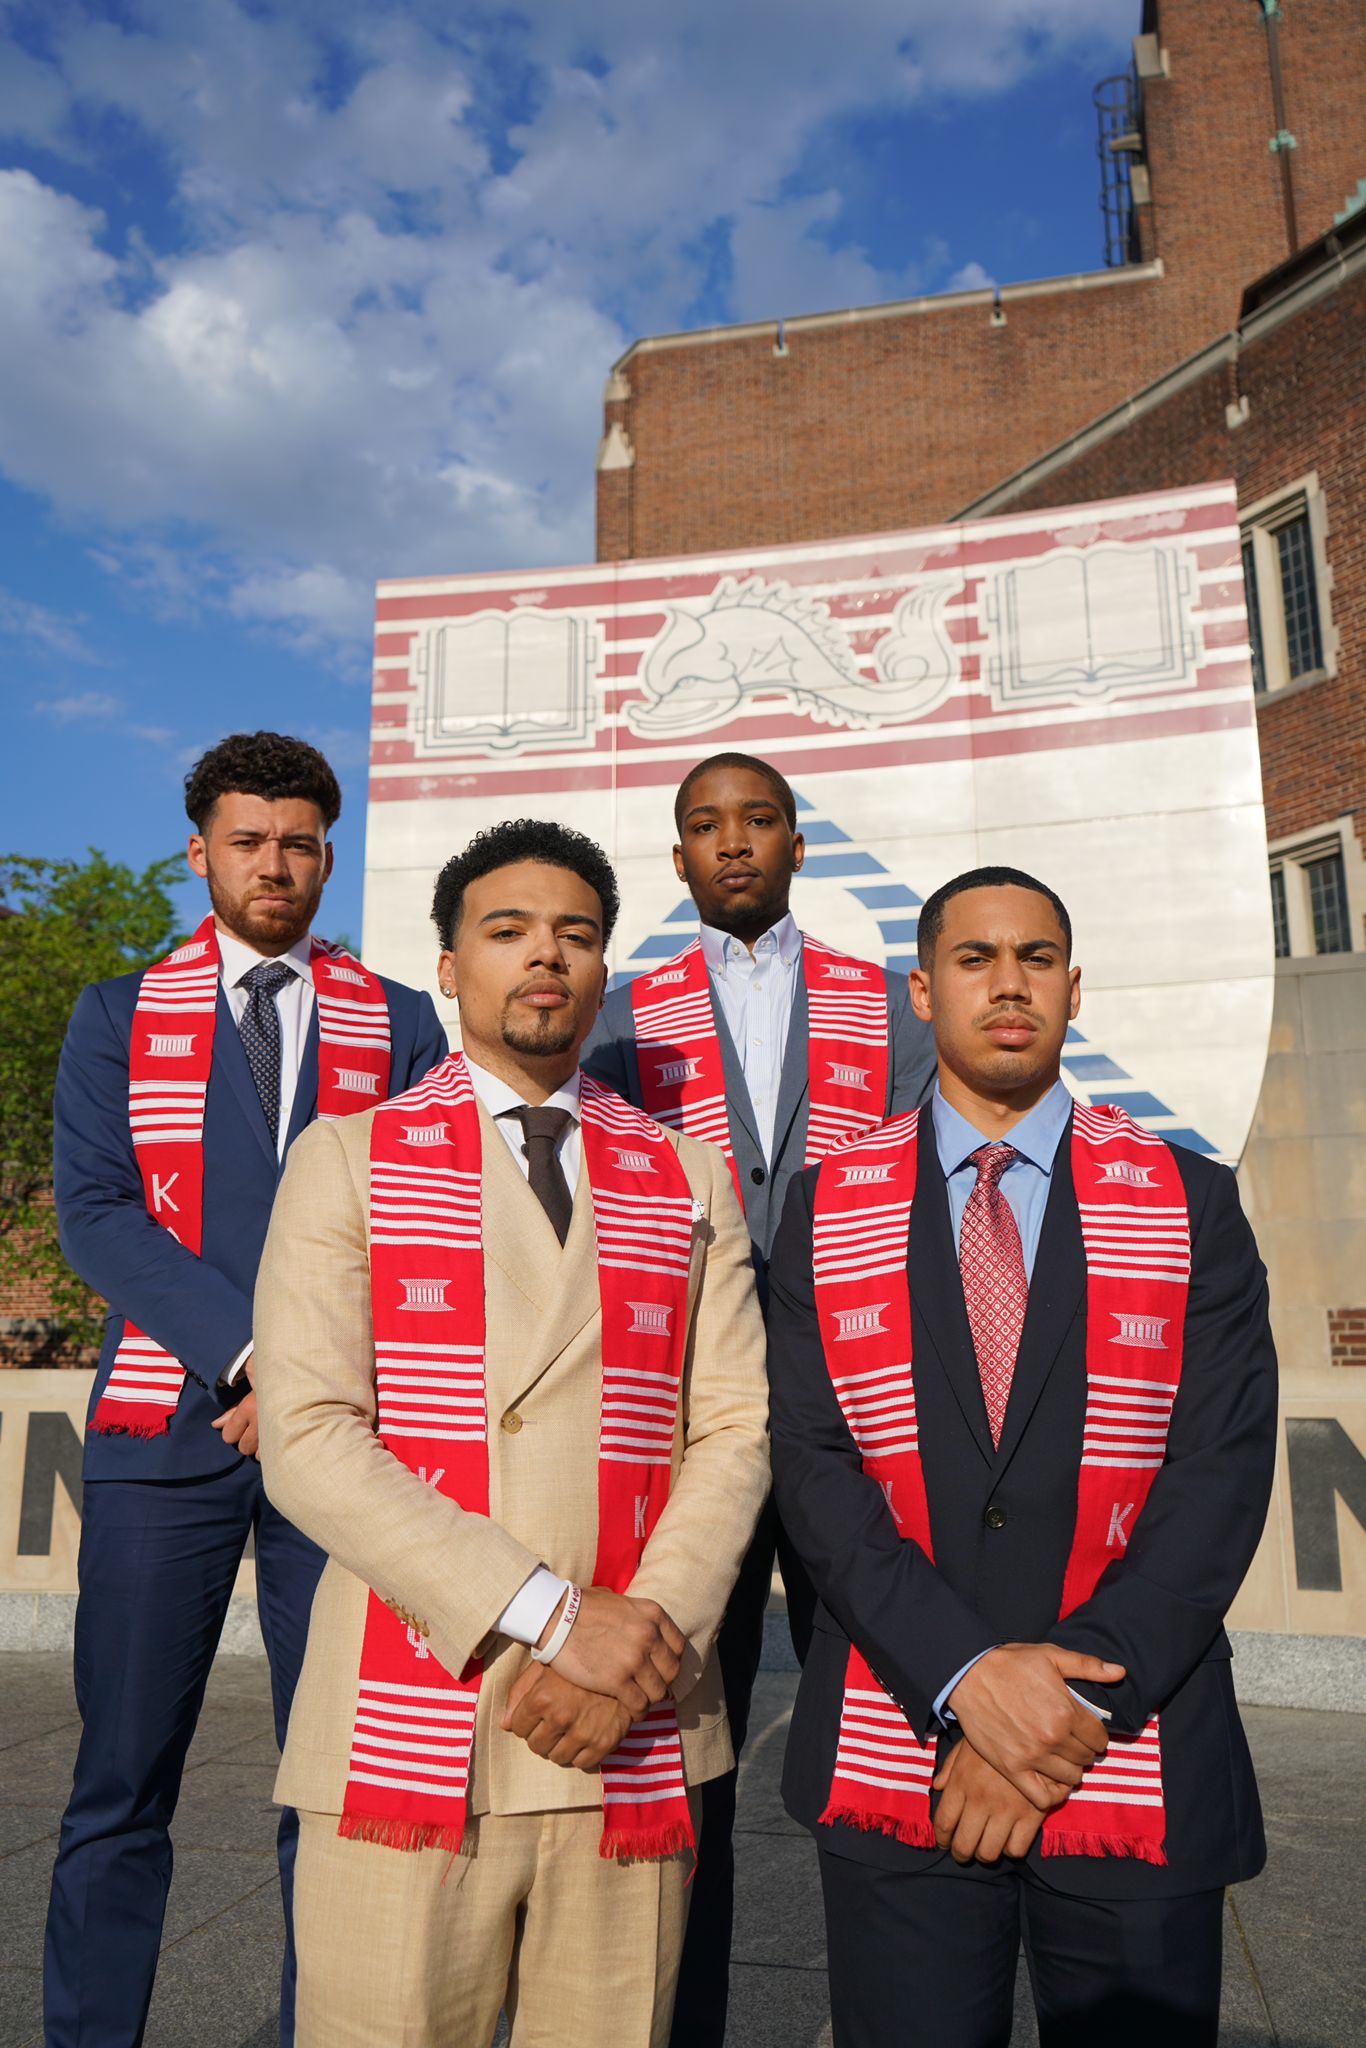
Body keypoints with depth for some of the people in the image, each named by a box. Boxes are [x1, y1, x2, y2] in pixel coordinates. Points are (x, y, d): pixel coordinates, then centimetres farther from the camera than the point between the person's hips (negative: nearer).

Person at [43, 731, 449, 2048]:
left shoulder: (400, 1023, 11)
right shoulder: (117, 1016, 11)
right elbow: (91, 1210, -1)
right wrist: (249, 1353, -13)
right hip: (166, 1423, 0)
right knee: (123, 1775, 6)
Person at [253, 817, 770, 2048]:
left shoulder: (690, 1181, 10)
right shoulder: (347, 1162, 3)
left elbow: (735, 1430, 3)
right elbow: (307, 1435, -8)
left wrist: (647, 1635, -13)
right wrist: (551, 1615, -16)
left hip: (632, 1750, 2)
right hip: (406, 1742, -2)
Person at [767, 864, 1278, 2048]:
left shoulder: (1192, 1203, 1)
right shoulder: (829, 1208, 2)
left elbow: (1223, 1469, -6)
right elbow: (812, 1462, -5)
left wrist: (1079, 1703, -14)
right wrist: (966, 1674, -16)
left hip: (1137, 1767, 1)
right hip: (894, 1769, 0)